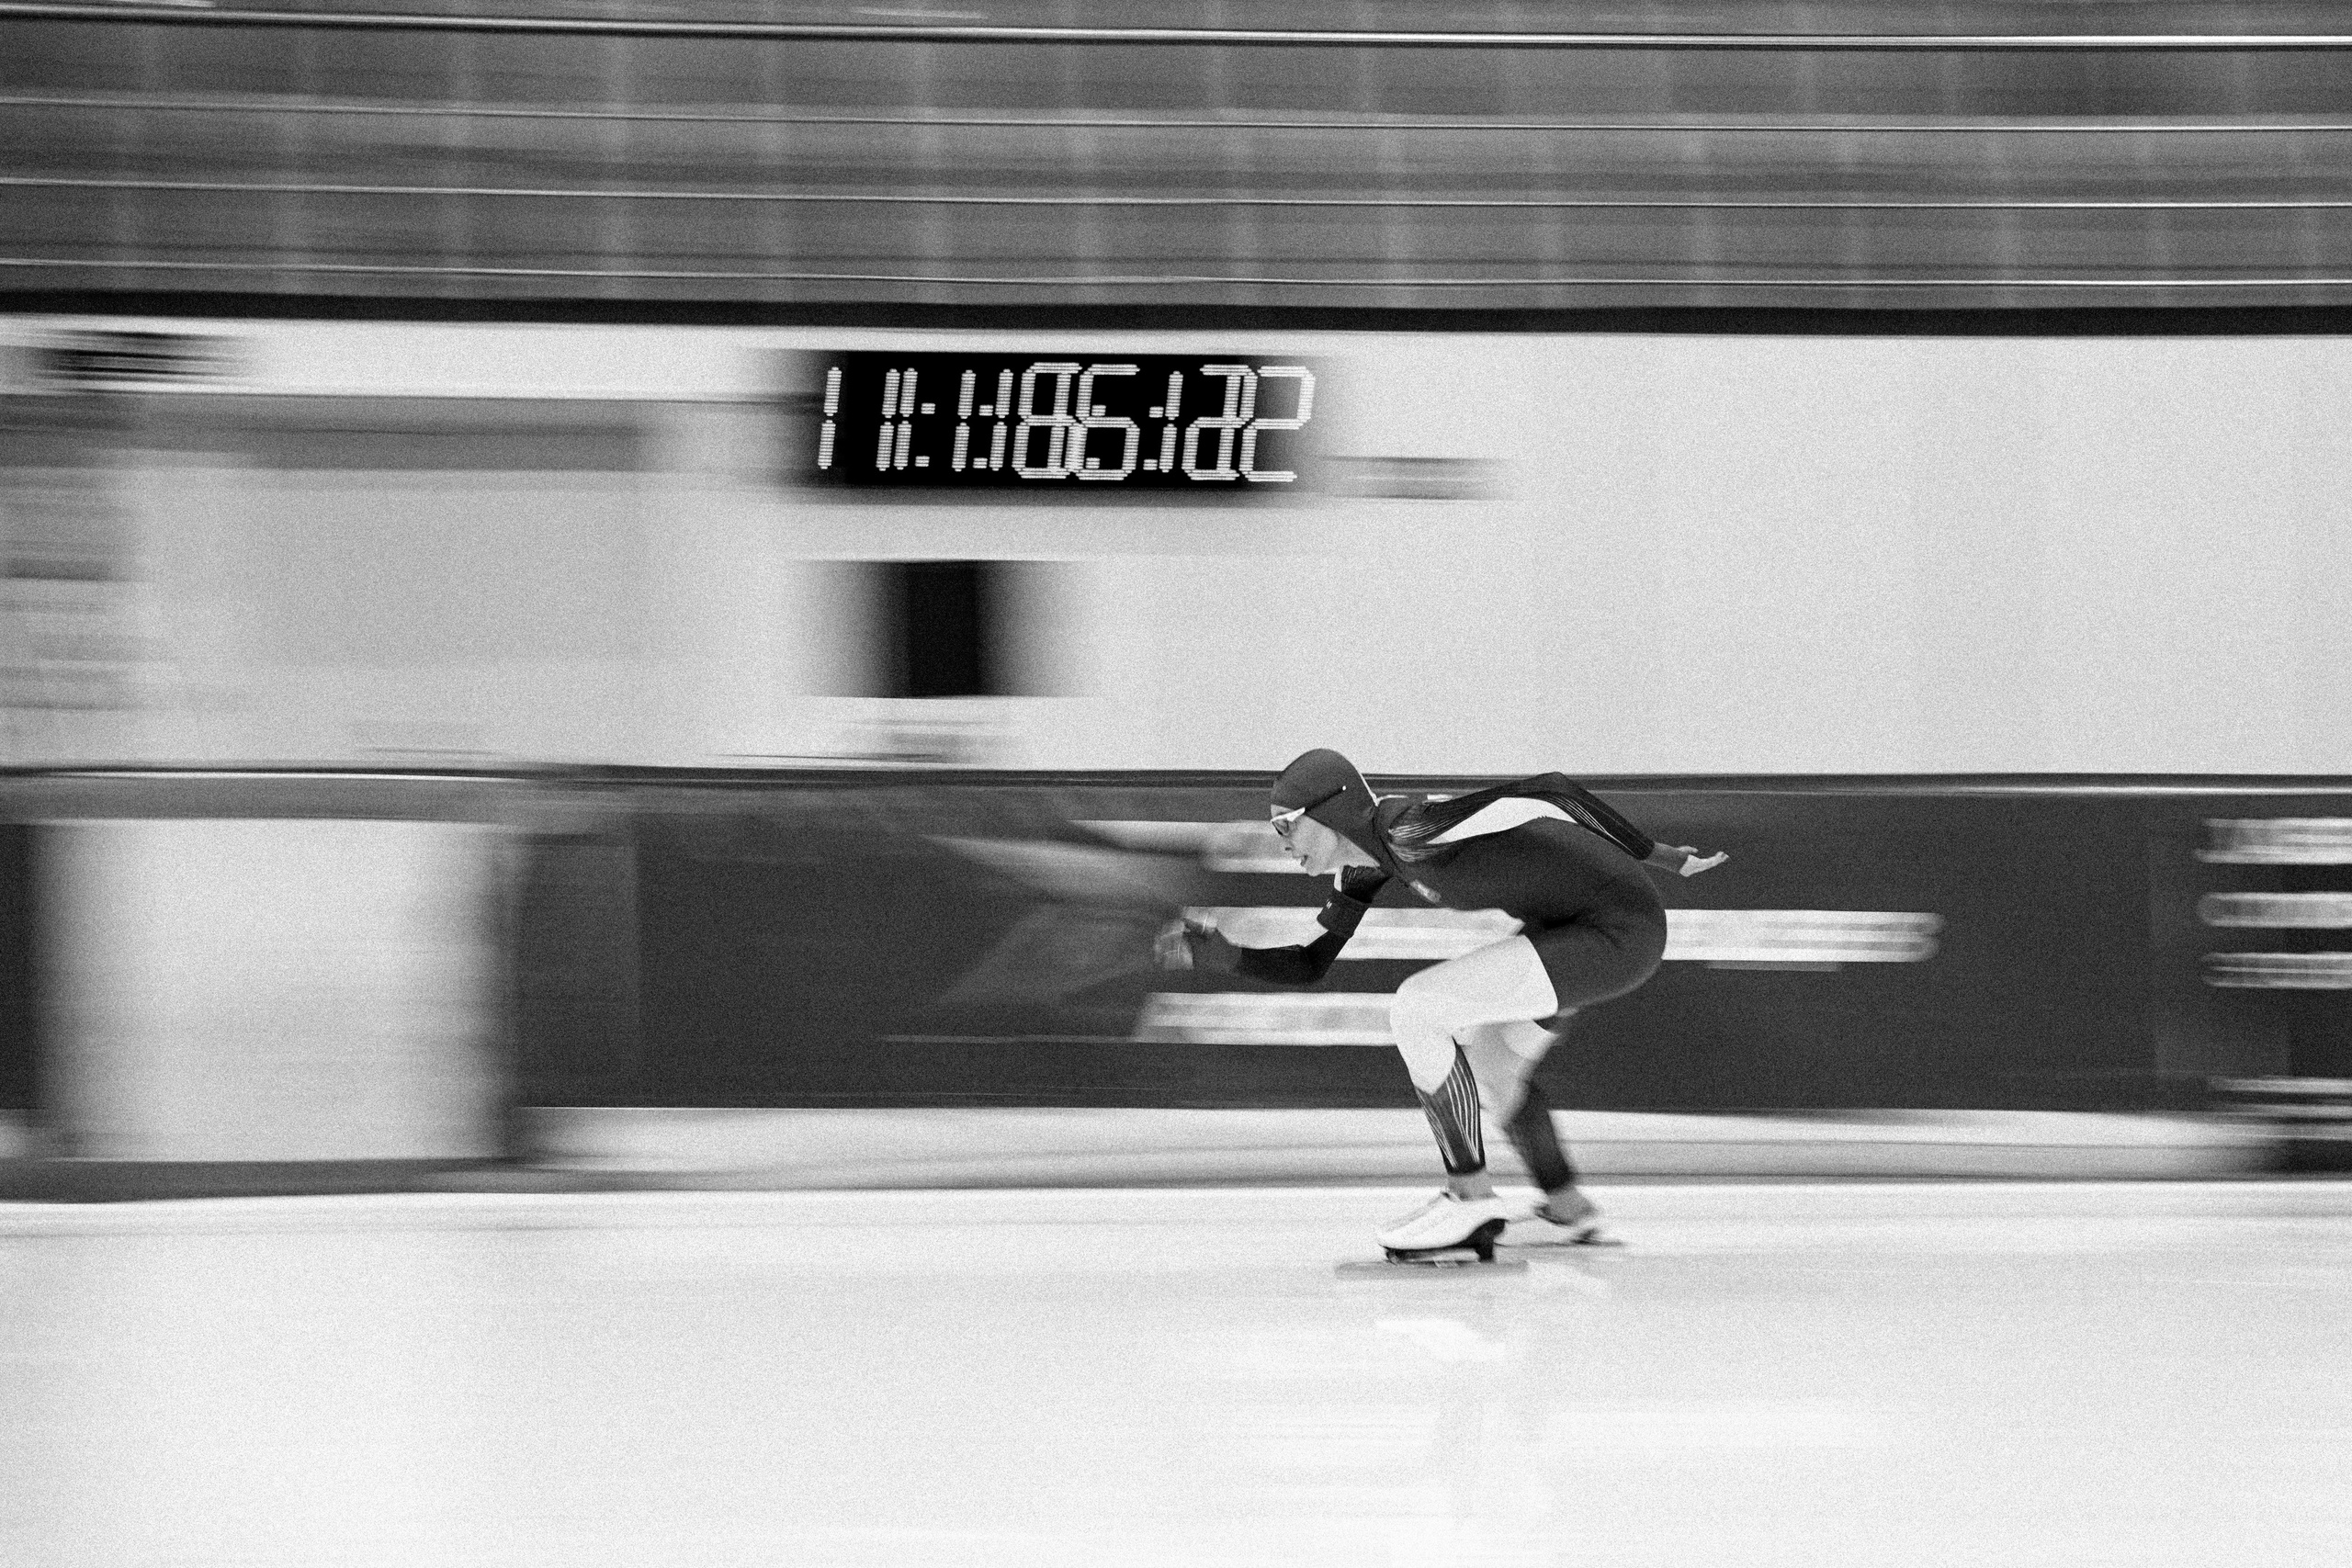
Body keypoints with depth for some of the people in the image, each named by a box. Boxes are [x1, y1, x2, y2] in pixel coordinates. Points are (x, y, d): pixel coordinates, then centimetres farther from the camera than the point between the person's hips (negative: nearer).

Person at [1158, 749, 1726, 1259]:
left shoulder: (1408, 832, -21)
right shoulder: (1364, 859, 7)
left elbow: (1549, 790, -16)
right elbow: (1309, 966, 13)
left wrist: (1655, 854, -8)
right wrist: (1218, 954, -4)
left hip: (1620, 933, -10)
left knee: (1417, 1010, -14)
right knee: (1487, 1049, 30)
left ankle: (1471, 1199, -5)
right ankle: (1568, 1211, 42)